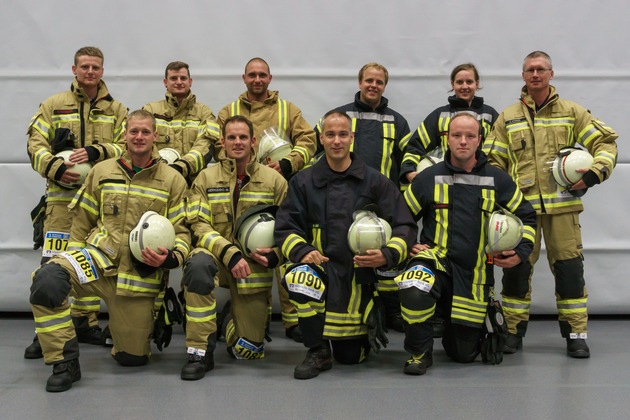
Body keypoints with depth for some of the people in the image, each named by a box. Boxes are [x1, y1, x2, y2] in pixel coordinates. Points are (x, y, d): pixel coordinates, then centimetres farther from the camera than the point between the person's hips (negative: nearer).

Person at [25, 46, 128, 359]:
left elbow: (126, 147, 1)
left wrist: (96, 152, -17)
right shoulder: (54, 105, 7)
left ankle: (85, 322, 22)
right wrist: (56, 168, -17)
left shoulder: (116, 110, 12)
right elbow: (36, 145, 1)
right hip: (62, 195, -2)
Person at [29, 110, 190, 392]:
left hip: (139, 274, 0)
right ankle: (65, 362, -19)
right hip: (98, 260, 1)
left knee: (132, 358, 5)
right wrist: (74, 258, 5)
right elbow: (82, 221, 15)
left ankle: (144, 325, 42)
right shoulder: (101, 172, 8)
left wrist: (170, 258, -17)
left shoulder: (172, 180, 3)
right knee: (46, 280, -32)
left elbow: (181, 231, 3)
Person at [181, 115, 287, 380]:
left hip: (255, 267, 1)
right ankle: (200, 353, -27)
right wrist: (230, 254, -22)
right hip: (218, 256, -1)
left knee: (248, 350, 0)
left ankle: (231, 318, 39)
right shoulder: (206, 178, 2)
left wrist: (275, 254, -17)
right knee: (198, 263, -39)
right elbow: (199, 225, -7)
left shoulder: (274, 180, 3)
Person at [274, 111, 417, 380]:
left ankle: (371, 328, 43)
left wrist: (388, 255, -19)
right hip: (322, 265, 0)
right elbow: (285, 228, 0)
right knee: (299, 278, -37)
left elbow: (405, 226, 1)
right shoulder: (304, 182, 3)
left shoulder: (375, 182, 2)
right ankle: (318, 352, -14)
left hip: (361, 274, 0)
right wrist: (302, 251, -21)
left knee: (352, 356, 4)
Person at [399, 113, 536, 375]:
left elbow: (527, 216, 15)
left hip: (475, 272, 2)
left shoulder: (498, 180, 3)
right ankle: (419, 353, -12)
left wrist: (521, 252, 2)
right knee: (413, 291, -39)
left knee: (464, 354, 7)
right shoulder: (428, 178, 1)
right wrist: (409, 246, -4)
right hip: (436, 259, -1)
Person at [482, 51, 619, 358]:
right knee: (516, 267, 3)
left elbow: (606, 143, 5)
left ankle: (575, 334, 9)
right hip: (520, 206, 1)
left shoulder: (572, 112, 8)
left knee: (569, 268, -1)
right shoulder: (508, 118, 12)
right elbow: (492, 161, 12)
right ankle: (513, 331, 16)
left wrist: (594, 174, -11)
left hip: (562, 205, -1)